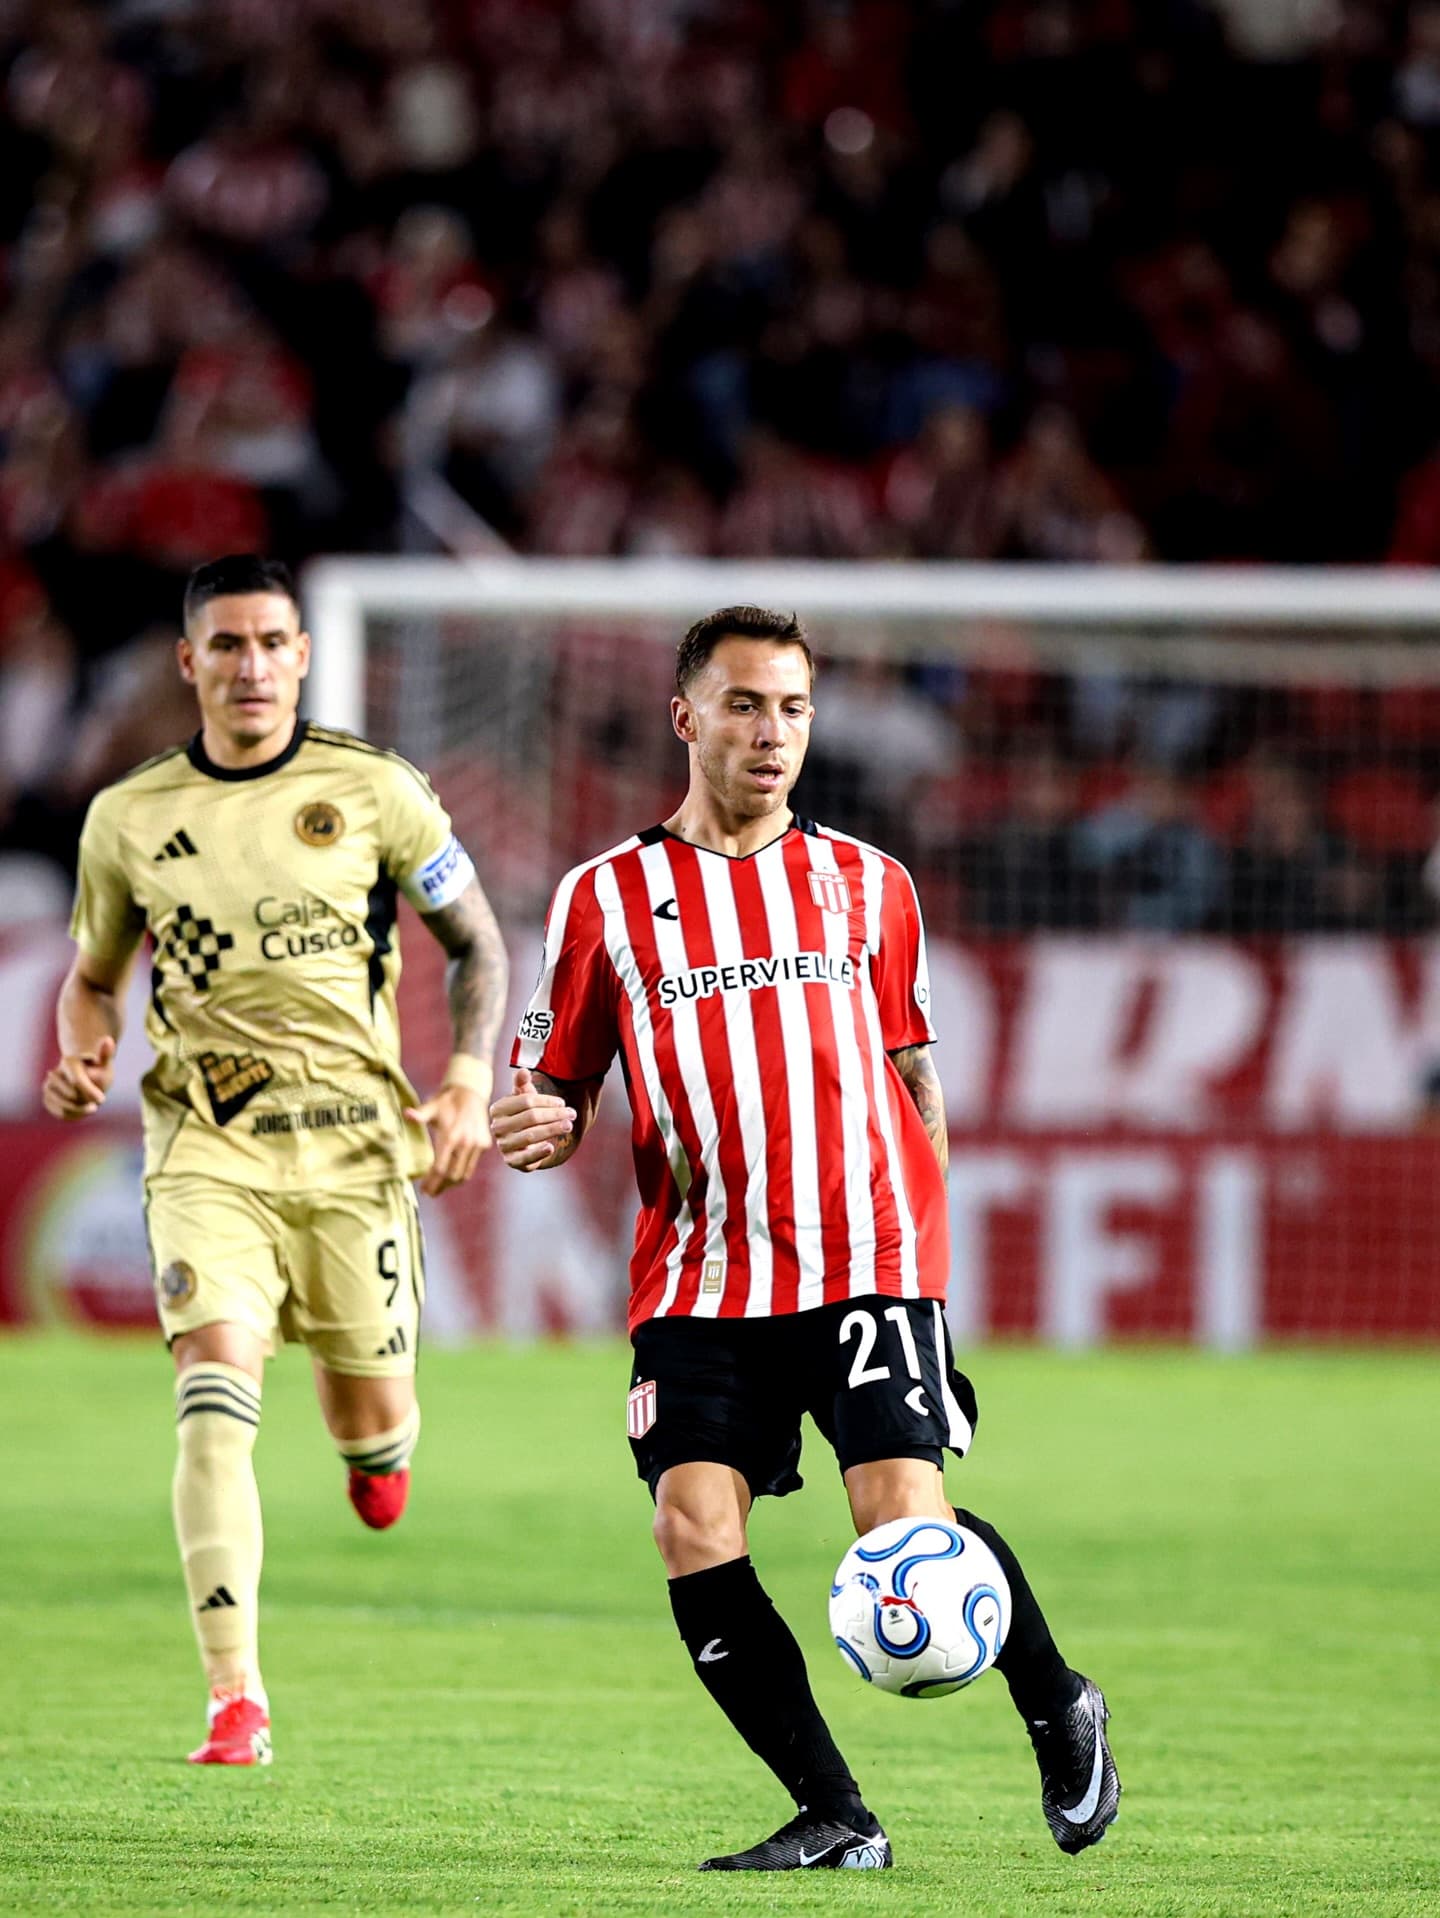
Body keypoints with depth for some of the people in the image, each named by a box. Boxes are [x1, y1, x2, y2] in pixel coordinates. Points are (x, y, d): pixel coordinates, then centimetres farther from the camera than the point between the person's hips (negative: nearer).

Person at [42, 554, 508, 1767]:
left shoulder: (373, 791, -1)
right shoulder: (129, 819, 3)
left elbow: (477, 944, 8)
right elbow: (95, 974, 19)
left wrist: (470, 1088, -6)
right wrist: (83, 1056, -3)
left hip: (353, 1136, 0)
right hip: (206, 1144, 0)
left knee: (370, 1417, 7)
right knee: (217, 1397, -19)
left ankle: (378, 1445, 49)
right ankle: (236, 1701, -22)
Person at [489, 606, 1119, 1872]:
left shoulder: (867, 886, 11)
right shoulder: (608, 898, 6)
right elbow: (556, 1088, 9)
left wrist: (921, 1245, 14)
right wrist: (544, 1128, -14)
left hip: (867, 1258, -1)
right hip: (700, 1279, 1)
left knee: (906, 1521, -16)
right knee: (694, 1532, -13)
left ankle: (1060, 1708, 13)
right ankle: (835, 1821, -1)